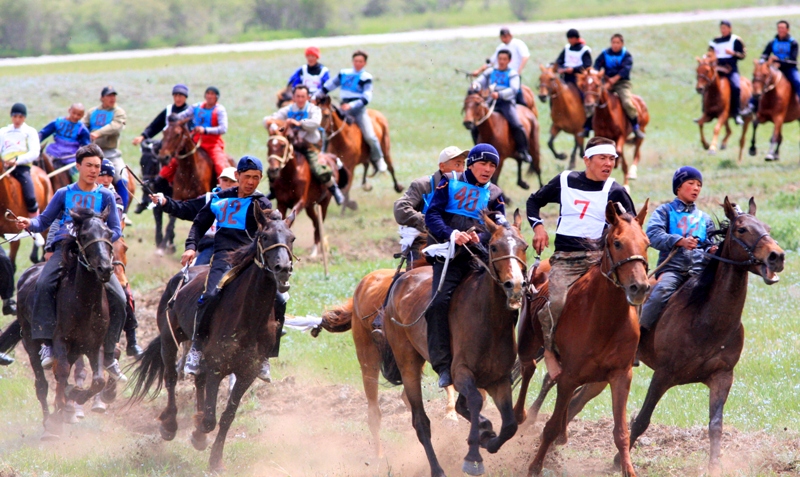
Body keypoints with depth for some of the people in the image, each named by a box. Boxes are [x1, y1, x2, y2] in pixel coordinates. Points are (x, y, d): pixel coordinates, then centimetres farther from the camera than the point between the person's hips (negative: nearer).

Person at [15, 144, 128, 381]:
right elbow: (45, 220, 8)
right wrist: (29, 223, -14)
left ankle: (108, 354, 2)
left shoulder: (105, 196, 8)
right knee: (44, 284, -31)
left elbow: (116, 230, 5)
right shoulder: (64, 194, 10)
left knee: (118, 299, -14)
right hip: (64, 249, -1)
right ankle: (47, 343, -30)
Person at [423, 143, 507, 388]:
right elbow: (432, 214, -3)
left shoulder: (494, 195, 15)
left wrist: (482, 238, -22)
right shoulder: (450, 182, 9)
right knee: (439, 301, -23)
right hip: (449, 256, -3)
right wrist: (450, 234, -23)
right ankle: (443, 365, -19)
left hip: (479, 256, 3)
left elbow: (500, 227, 0)